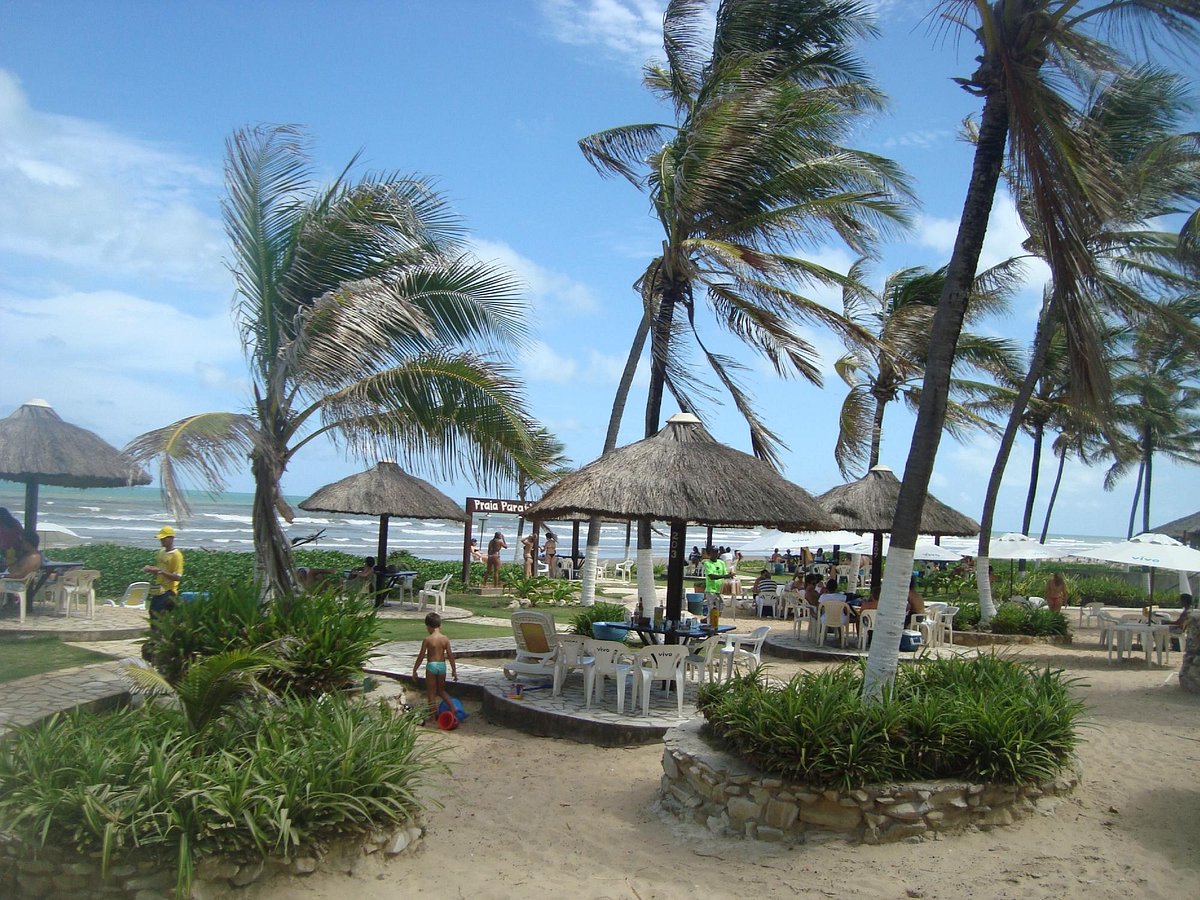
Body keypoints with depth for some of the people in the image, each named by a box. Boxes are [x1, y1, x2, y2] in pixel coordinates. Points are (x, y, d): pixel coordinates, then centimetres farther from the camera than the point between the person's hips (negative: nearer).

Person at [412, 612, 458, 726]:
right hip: (442, 665, 4)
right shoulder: (445, 639, -2)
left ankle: (432, 716, 10)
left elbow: (421, 656, -8)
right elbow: (450, 655, -1)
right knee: (441, 690, 22)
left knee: (431, 692, 7)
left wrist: (414, 670, 2)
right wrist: (454, 670, 7)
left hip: (431, 666, -4)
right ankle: (452, 706, 6)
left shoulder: (427, 640, -11)